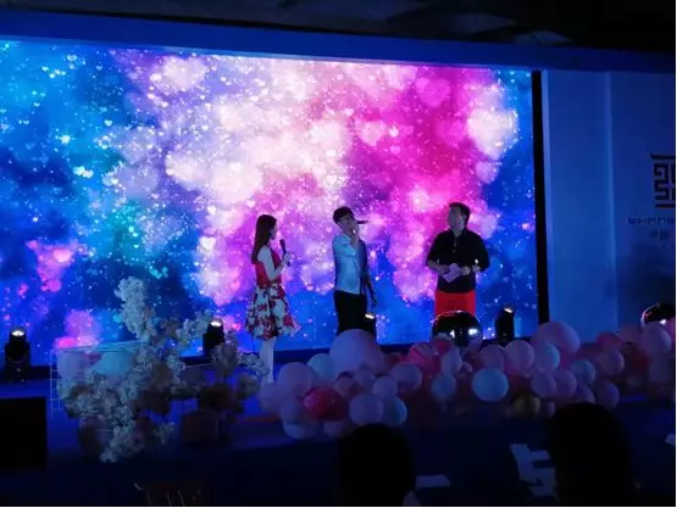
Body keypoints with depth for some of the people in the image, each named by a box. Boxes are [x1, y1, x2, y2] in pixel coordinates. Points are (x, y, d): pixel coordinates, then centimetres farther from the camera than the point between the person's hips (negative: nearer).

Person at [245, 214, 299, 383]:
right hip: (270, 296, -10)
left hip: (267, 296, 10)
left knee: (267, 340, 12)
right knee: (269, 340, -6)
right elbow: (272, 276, -19)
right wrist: (284, 262, -11)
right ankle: (268, 379, -1)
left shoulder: (262, 249, 13)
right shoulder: (266, 250, -17)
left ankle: (266, 379, 17)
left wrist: (281, 262, 16)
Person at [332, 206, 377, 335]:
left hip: (360, 294, 6)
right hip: (345, 293, -6)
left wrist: (372, 292, 16)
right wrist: (356, 231, -14)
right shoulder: (338, 241, -4)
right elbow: (351, 252, -26)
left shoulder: (360, 243, 14)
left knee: (362, 329, 6)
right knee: (348, 329, -8)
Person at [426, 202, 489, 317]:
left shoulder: (474, 239, -2)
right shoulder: (441, 238, 5)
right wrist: (437, 267, -10)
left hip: (465, 292, -2)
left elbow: (484, 262, 2)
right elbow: (430, 260, 12)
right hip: (443, 291, 2)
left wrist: (471, 269, -17)